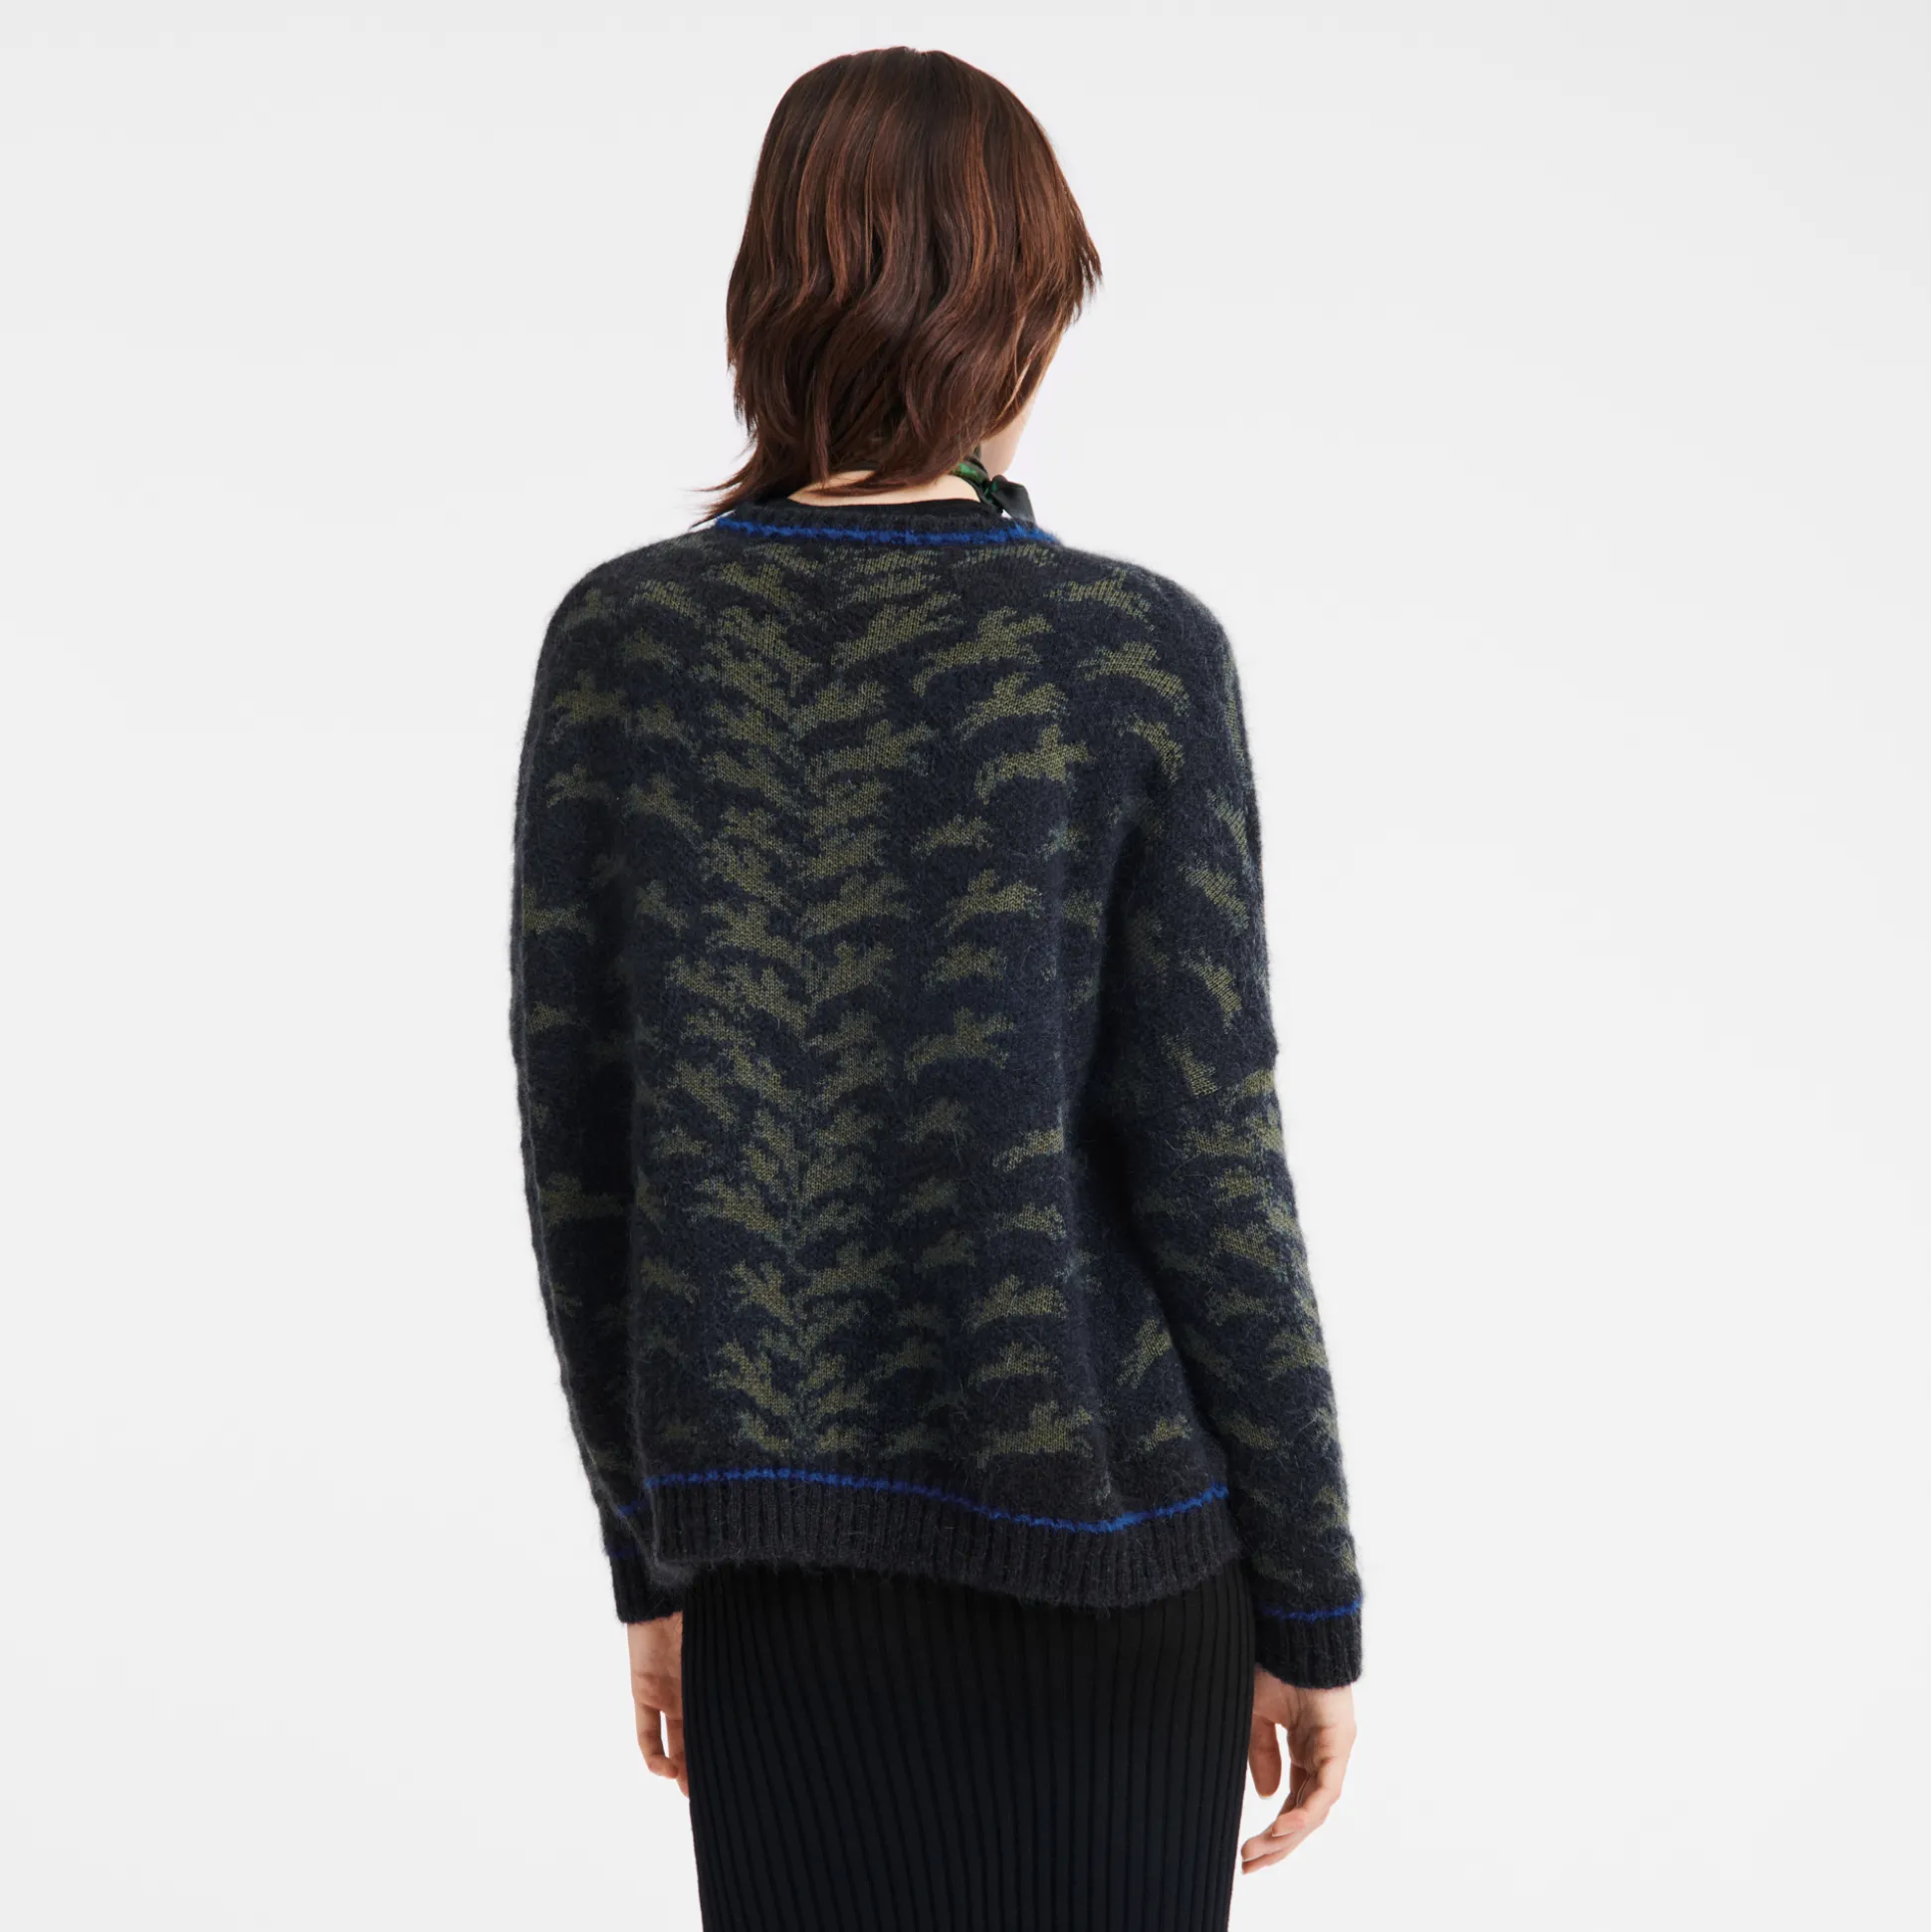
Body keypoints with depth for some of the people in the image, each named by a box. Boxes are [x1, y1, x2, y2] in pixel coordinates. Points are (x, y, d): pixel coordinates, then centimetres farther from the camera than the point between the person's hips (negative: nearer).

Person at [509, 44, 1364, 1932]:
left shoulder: (620, 641, -5)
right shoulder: (1133, 653, -12)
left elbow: (577, 1163, -2)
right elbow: (1206, 1171, -11)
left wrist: (649, 1555, 10)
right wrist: (1314, 1608, 0)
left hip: (779, 1555, 2)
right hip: (1096, 1557, -2)